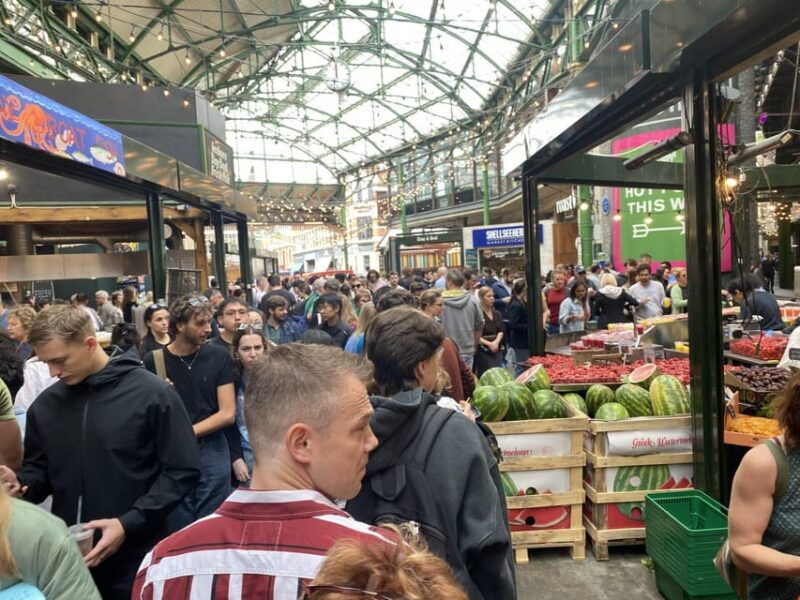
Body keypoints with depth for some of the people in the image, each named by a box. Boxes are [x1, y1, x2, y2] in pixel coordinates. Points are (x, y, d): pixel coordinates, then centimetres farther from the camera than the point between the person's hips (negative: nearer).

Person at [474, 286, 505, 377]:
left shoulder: (497, 314, 13)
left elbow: (501, 331, 10)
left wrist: (496, 342, -8)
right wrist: (489, 344, -15)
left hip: (497, 350, 6)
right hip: (483, 350, -6)